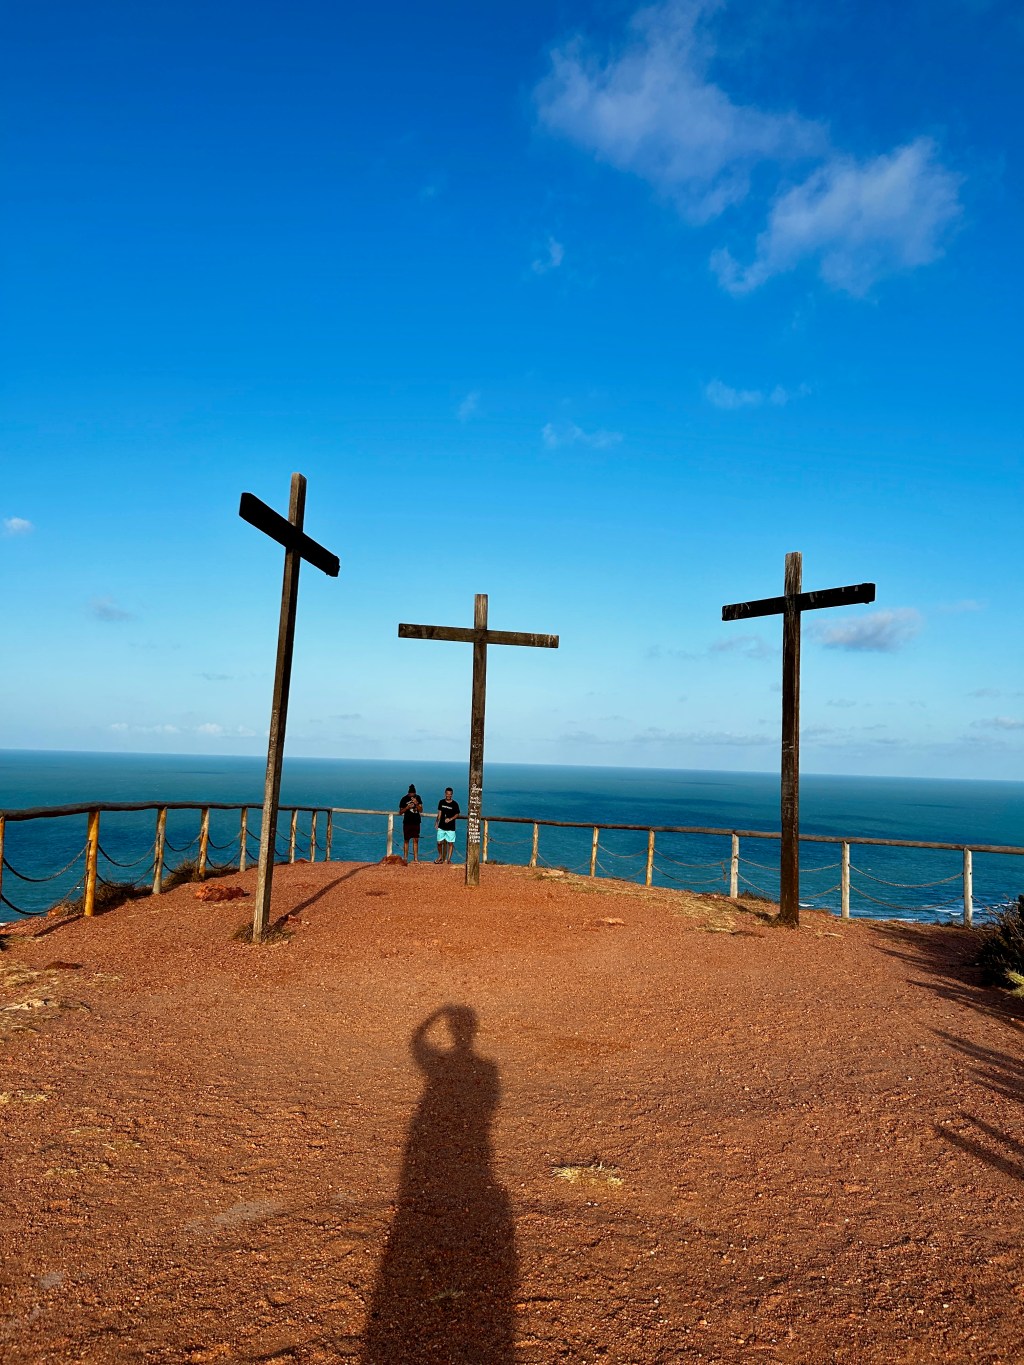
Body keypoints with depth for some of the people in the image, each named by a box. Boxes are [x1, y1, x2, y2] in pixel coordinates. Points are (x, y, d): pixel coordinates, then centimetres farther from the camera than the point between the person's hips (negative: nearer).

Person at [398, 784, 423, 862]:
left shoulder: (417, 798, 4)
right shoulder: (404, 799, -4)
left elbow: (421, 811, 2)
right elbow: (400, 812, -1)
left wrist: (416, 803, -15)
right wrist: (407, 807, -17)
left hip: (416, 822, 2)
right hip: (407, 822, -2)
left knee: (416, 840, 2)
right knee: (406, 840, 4)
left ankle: (415, 859, 4)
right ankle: (405, 858, 11)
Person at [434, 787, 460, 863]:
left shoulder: (455, 804, -5)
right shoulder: (441, 802, 4)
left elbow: (456, 814, 0)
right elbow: (439, 813, 11)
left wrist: (450, 819, -16)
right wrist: (437, 822, 4)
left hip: (450, 827, -2)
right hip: (441, 827, 2)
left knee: (450, 843, 0)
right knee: (439, 842, 3)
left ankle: (448, 859, 9)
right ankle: (440, 856, 24)